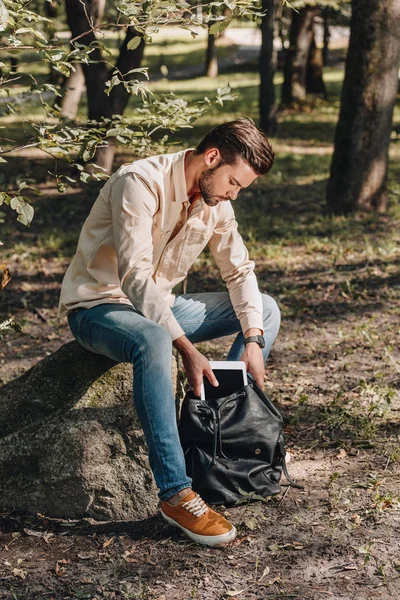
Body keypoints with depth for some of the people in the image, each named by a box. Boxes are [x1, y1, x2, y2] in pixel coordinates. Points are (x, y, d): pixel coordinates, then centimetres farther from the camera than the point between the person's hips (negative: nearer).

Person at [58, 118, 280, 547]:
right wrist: (186, 348, -37)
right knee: (153, 342, -42)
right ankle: (176, 495, -37)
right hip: (98, 306, -8)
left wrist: (253, 339, -9)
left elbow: (239, 270, 6)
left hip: (160, 305, 8)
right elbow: (135, 276, -32)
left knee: (266, 309, 4)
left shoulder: (216, 200, 0)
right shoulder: (140, 183, -25)